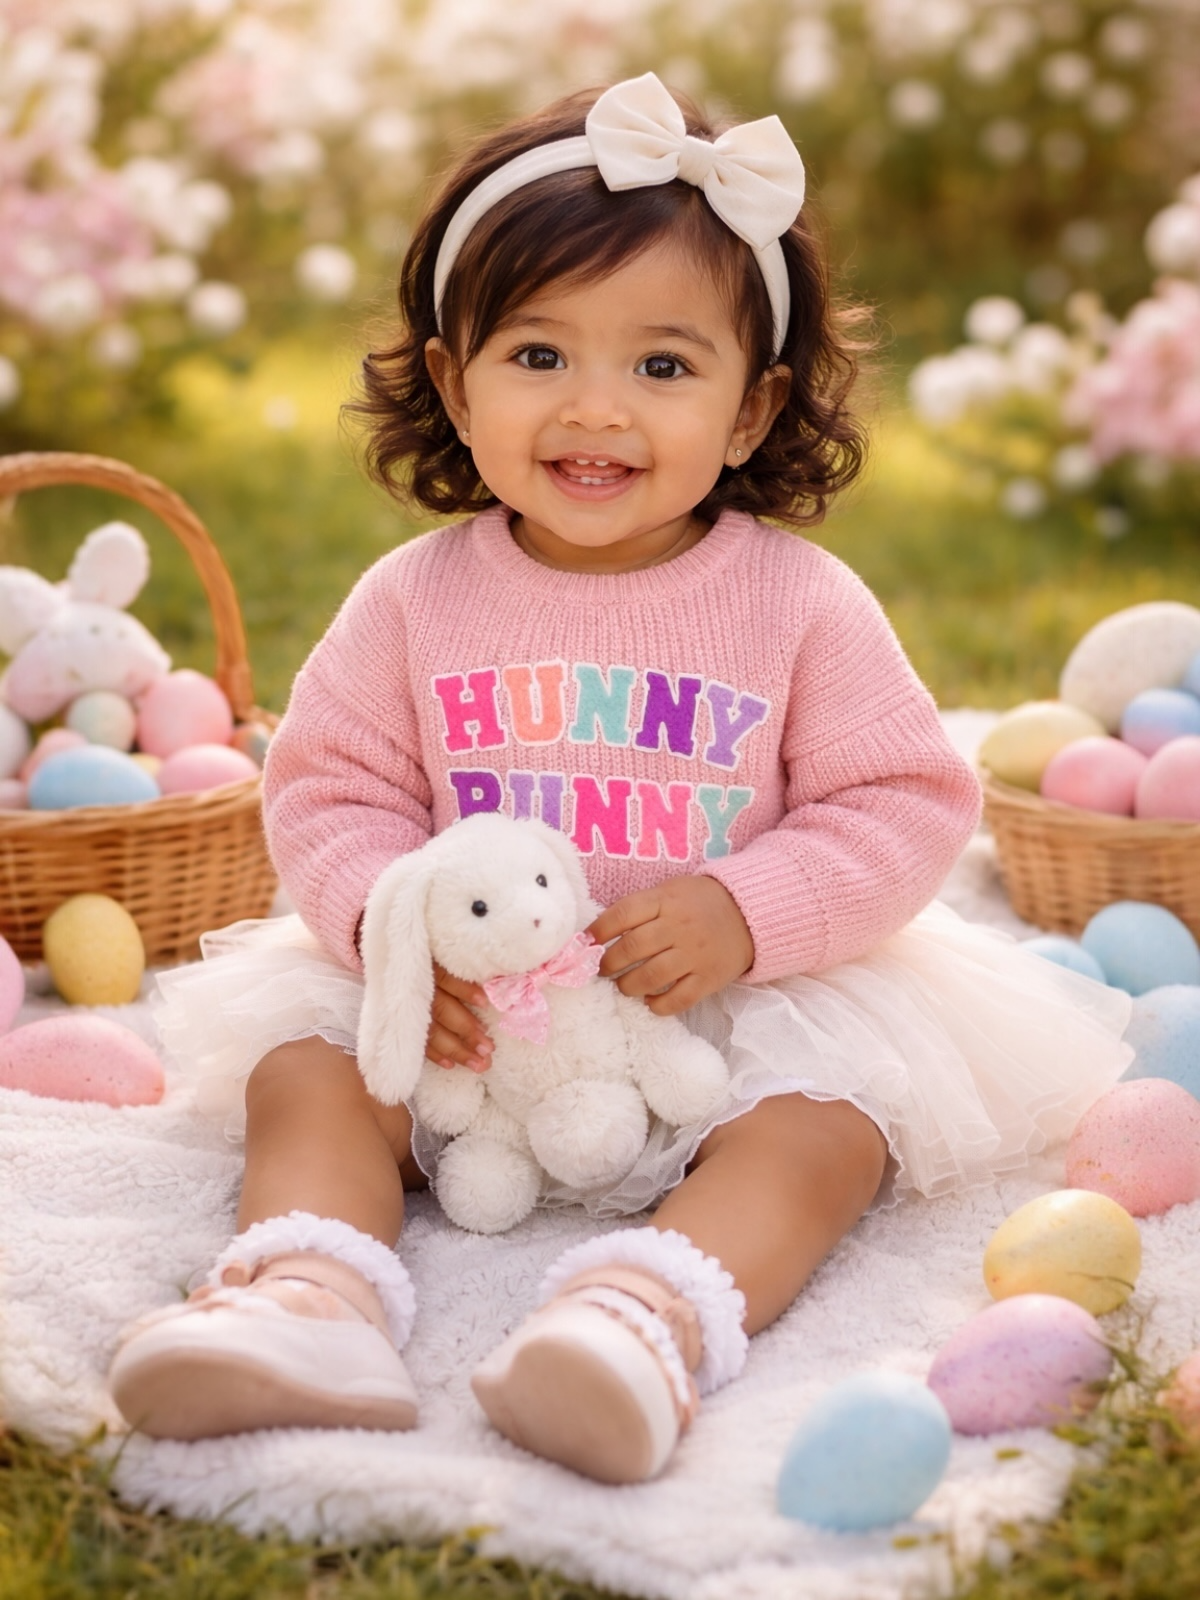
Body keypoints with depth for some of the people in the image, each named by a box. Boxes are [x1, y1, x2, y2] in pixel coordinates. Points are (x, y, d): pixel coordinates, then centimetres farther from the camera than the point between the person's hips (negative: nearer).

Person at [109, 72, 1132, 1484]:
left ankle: (658, 1314, -46)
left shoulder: (799, 600, -7)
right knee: (304, 1067, -15)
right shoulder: (415, 598, -2)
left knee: (830, 1116, -27)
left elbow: (905, 802, -7)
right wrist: (390, 920, -20)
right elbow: (330, 786, 1)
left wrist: (746, 914, -23)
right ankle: (308, 1294, -33)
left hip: (738, 1014, -2)